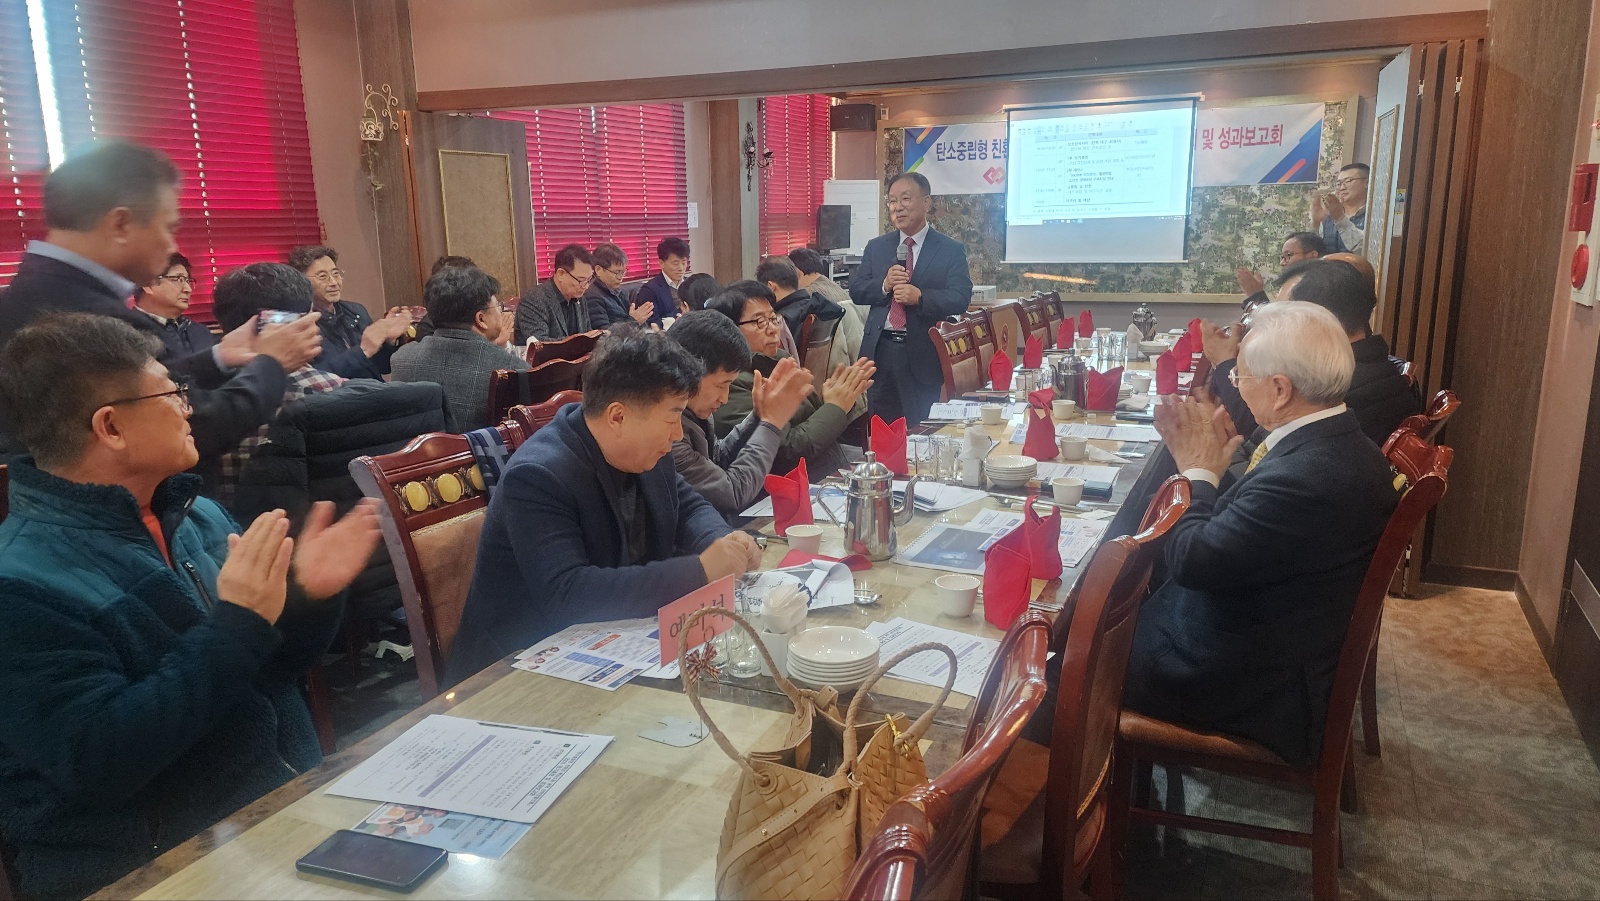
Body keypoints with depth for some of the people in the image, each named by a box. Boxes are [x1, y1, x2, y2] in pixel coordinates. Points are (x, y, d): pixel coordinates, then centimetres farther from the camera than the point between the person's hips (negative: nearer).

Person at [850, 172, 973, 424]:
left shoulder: (952, 251, 0)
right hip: (880, 350, 3)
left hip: (922, 355, -3)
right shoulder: (875, 247, 11)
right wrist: (884, 285, -13)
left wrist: (920, 297, -25)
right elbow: (856, 291, 7)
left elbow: (960, 299, -10)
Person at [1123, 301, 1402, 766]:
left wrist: (1198, 470, -13)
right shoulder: (1341, 446, -1)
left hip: (1255, 688, -10)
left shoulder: (1305, 476, -34)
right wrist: (1211, 465, -3)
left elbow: (1192, 561, -27)